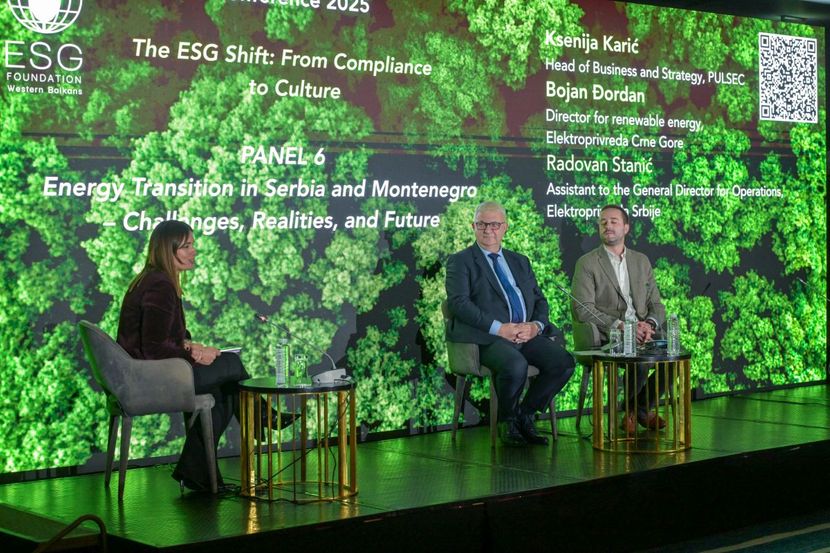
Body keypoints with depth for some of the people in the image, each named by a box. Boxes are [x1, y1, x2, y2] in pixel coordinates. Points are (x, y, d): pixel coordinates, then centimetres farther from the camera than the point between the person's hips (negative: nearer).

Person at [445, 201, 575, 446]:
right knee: (515, 365, -35)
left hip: (526, 334, 6)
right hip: (487, 338, -5)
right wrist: (499, 328, -16)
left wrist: (535, 326, -4)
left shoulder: (520, 261, 26)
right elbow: (458, 302, -7)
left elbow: (540, 301, 20)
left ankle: (526, 414, 0)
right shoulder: (460, 261, 8)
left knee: (563, 361, -20)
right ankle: (507, 421, -6)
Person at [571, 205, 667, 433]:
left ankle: (642, 408, 2)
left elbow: (656, 304, 16)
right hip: (608, 337, -5)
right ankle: (630, 408, -1)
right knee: (640, 361, -33)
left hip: (642, 332, 5)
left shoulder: (641, 261, 18)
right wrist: (620, 326, -20)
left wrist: (650, 324, -9)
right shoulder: (586, 263, 2)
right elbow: (583, 310, -9)